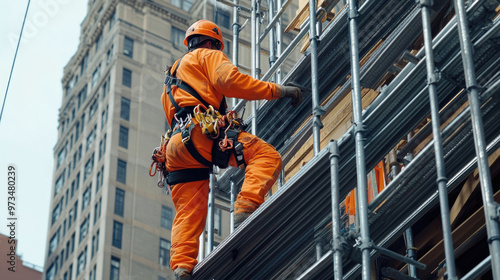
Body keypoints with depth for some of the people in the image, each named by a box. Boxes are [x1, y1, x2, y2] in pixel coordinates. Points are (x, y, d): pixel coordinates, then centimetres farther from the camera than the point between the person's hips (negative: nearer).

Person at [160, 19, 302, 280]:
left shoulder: (172, 77, 42)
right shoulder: (208, 56, 18)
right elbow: (229, 80, -4)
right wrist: (276, 90, -3)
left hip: (176, 145, 8)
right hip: (200, 132, -8)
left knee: (188, 215, 2)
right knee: (267, 156, -17)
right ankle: (245, 209, -37)